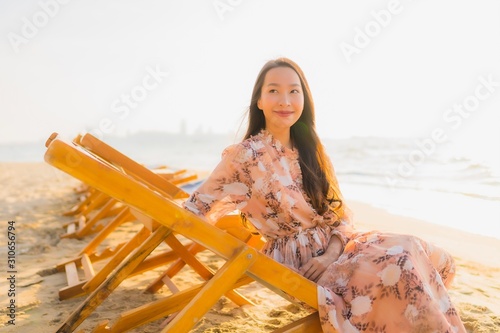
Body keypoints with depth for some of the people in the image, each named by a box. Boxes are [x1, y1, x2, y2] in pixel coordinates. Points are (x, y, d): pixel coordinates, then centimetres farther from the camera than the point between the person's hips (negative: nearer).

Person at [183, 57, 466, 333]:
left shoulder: (309, 149, 8)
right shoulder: (246, 155, -11)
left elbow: (339, 211, 7)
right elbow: (196, 211, -10)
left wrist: (332, 251, -12)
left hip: (335, 245, 7)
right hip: (300, 260, -7)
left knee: (436, 260, -4)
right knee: (402, 261, -24)